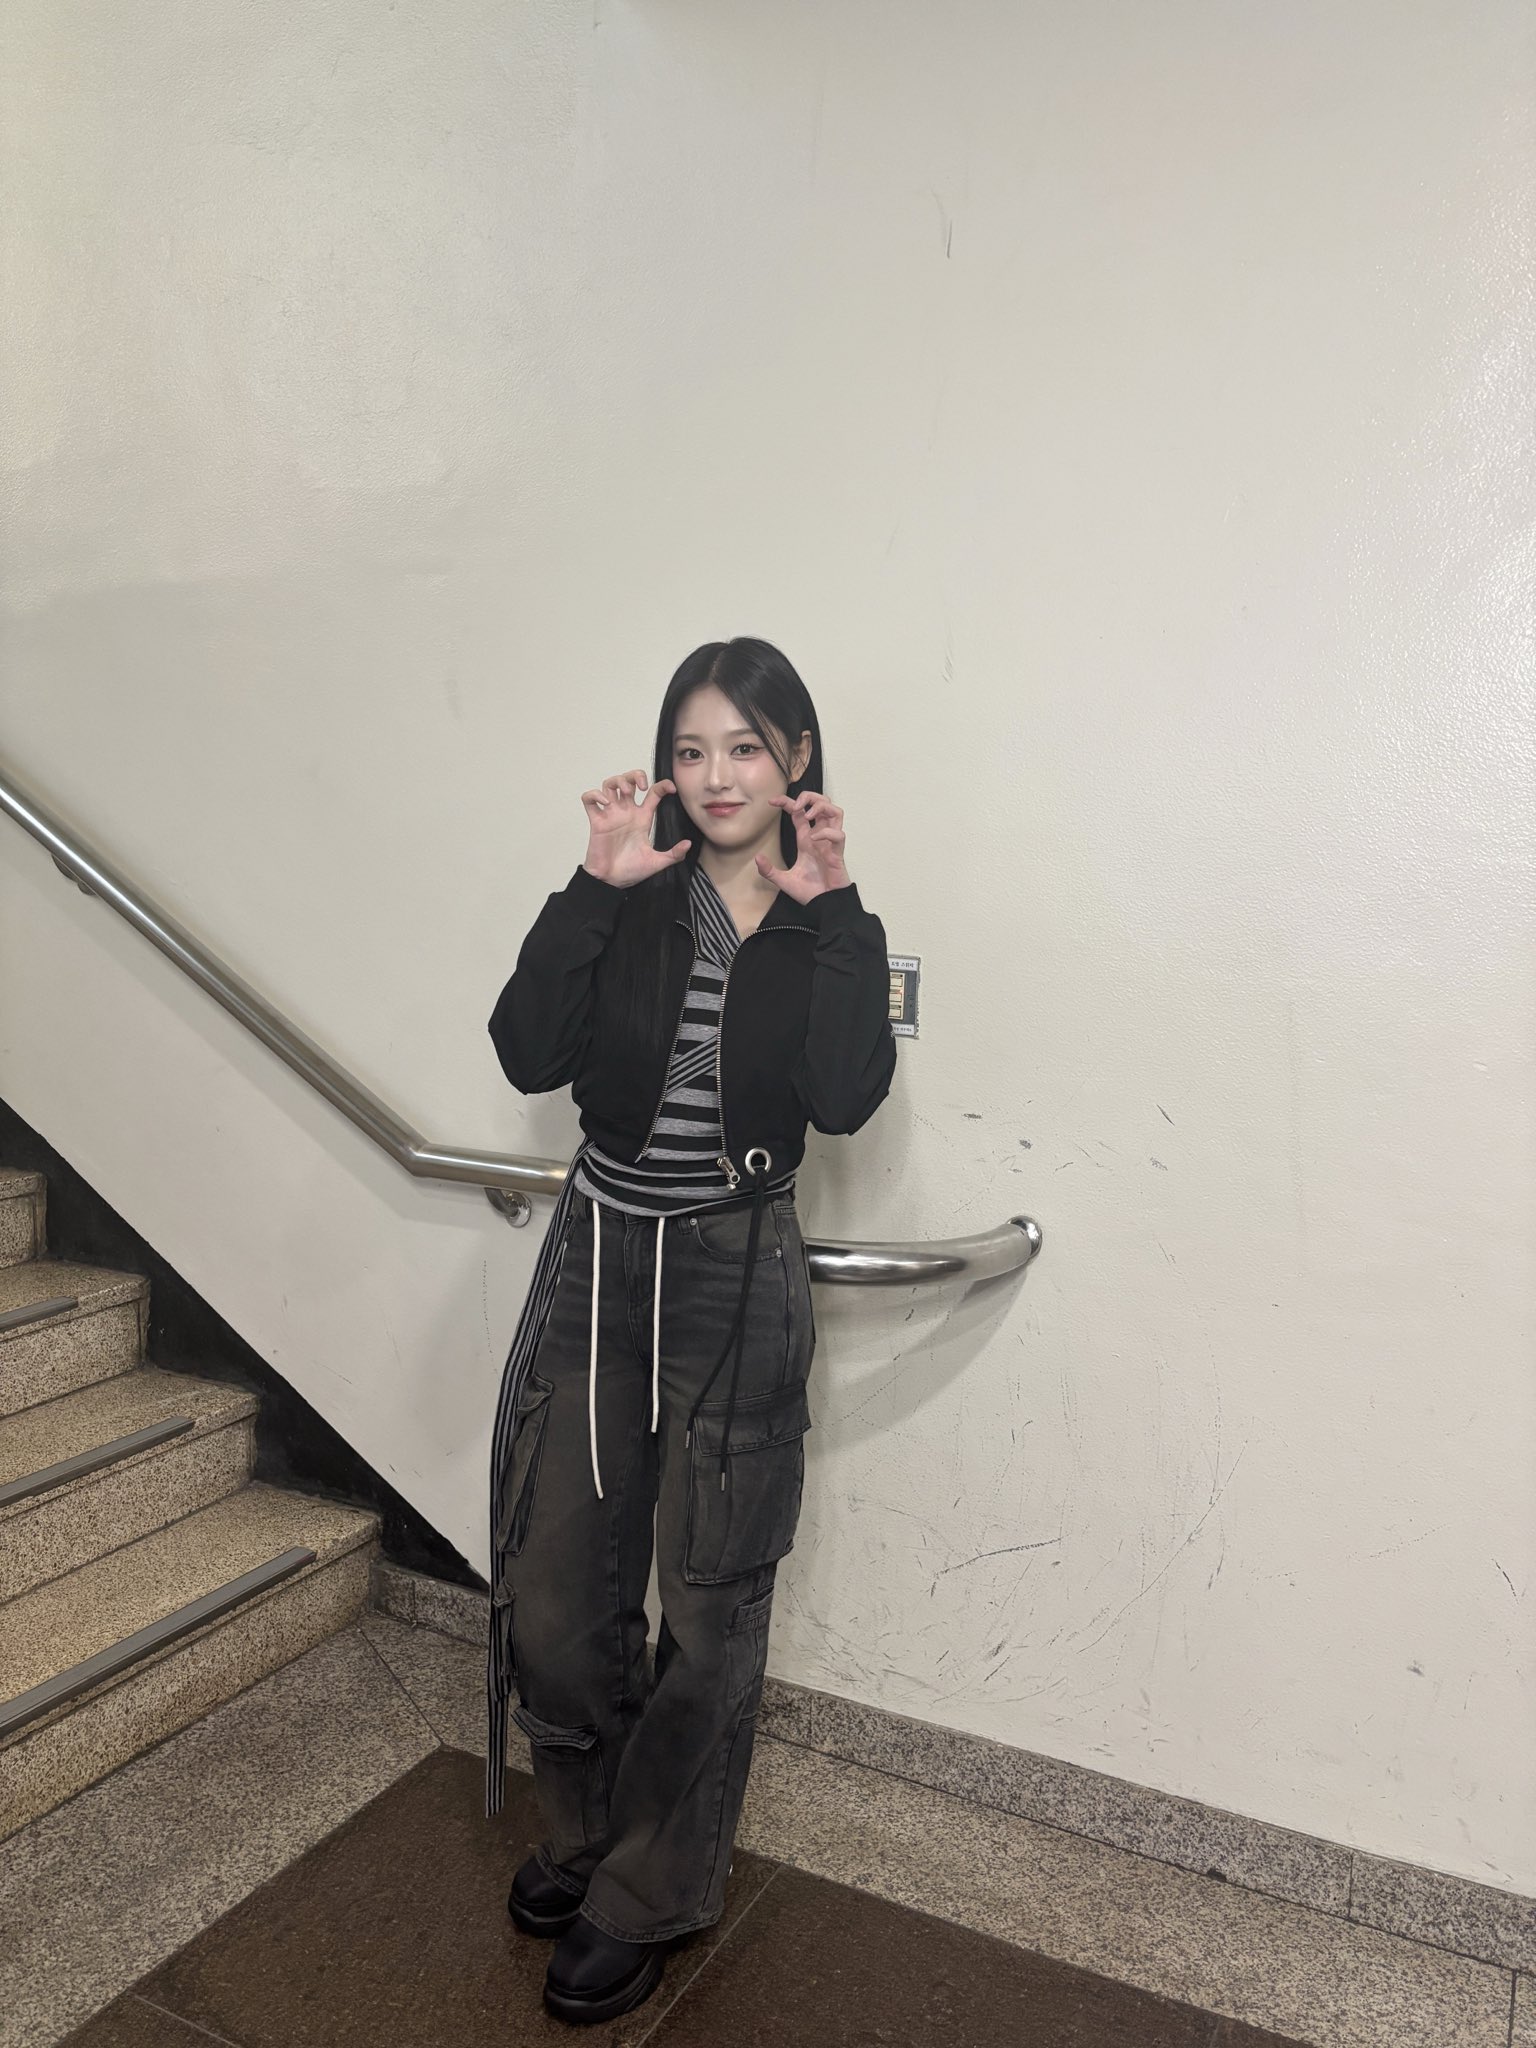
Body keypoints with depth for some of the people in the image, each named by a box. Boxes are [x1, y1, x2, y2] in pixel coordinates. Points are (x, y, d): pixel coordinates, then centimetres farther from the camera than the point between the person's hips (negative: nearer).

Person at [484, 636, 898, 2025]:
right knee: (551, 1590, 12)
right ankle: (588, 1824, 42)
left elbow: (846, 1099, -19)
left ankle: (649, 1896, 34)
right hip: (596, 1267, 2)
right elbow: (529, 1055, -13)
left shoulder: (835, 928, -1)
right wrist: (594, 892, -17)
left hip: (736, 1287, -2)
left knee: (708, 1611, 10)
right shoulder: (629, 903, 1)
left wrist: (827, 908, -19)